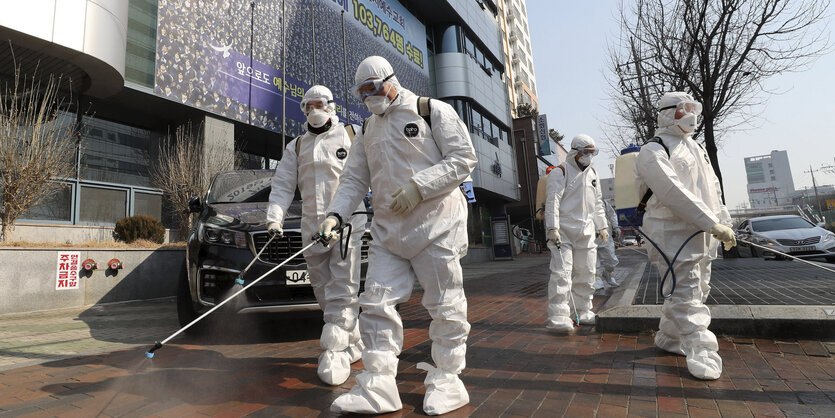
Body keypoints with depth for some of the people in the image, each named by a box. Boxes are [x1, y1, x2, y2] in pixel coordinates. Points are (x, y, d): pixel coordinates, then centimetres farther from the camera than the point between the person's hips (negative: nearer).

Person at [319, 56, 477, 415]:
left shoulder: (432, 110, -1)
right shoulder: (368, 130, 18)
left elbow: (463, 158, -7)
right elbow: (355, 178, 14)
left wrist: (417, 187, -18)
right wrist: (336, 213, -3)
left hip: (436, 222, -5)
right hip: (387, 227, 6)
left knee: (444, 304, 2)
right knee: (377, 302, -1)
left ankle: (446, 380, 19)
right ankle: (377, 386, 8)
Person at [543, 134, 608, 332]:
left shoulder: (593, 174, 19)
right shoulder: (560, 173, -5)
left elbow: (597, 203, 27)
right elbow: (552, 201, -14)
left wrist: (602, 226, 23)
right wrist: (552, 228, -23)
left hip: (586, 232, 8)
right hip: (563, 231, -7)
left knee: (586, 274, 11)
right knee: (561, 273, -13)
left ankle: (583, 313, 24)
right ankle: (557, 316, -12)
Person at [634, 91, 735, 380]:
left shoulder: (696, 149, 21)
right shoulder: (653, 152, -10)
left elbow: (713, 189, 24)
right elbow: (674, 193, -21)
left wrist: (725, 223, 17)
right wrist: (713, 224, -22)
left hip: (701, 235, 9)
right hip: (672, 234, -9)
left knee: (696, 291, 15)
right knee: (687, 294, -10)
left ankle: (668, 338, 29)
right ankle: (701, 353, -5)